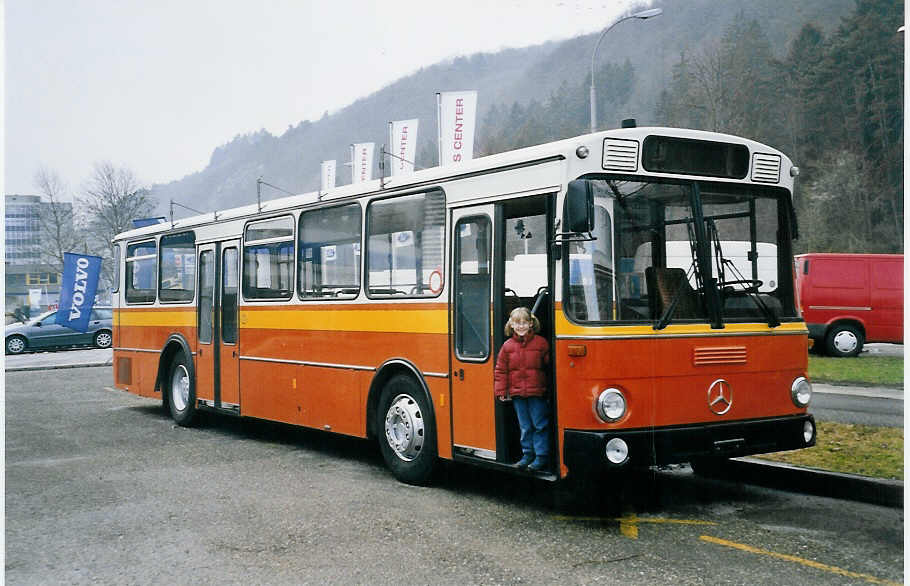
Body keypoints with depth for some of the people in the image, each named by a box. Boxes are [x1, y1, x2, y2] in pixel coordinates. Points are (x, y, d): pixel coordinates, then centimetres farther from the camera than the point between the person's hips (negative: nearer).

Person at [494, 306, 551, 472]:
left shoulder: (541, 343, -2)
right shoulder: (508, 346, 4)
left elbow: (550, 366, 3)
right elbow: (501, 370, 7)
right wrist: (501, 391, 3)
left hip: (537, 392, -3)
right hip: (517, 393, 3)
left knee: (540, 425, 0)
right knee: (525, 426, 11)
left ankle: (542, 456, 7)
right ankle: (527, 454, 21)